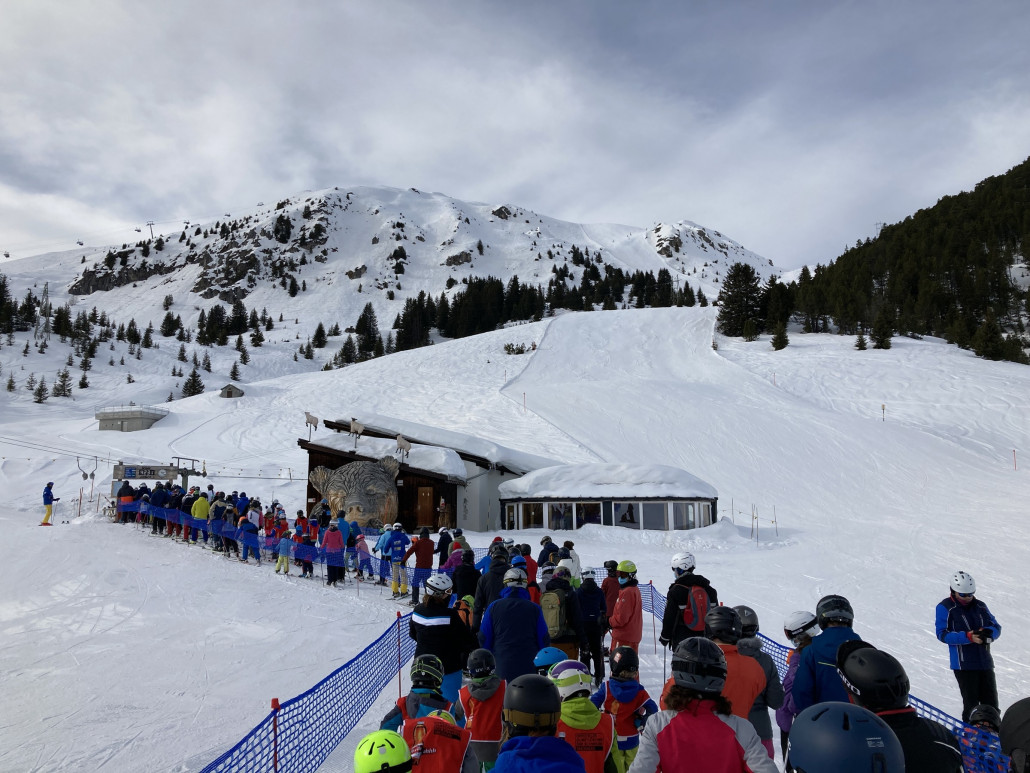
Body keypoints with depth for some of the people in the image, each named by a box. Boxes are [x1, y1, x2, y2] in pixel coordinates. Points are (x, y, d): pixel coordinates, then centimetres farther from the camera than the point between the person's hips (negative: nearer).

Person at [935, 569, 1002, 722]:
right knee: (971, 704, -1)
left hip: (985, 662, 5)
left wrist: (987, 632, -14)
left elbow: (996, 628, 10)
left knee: (991, 704, 10)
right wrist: (968, 637, -24)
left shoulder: (980, 606, 11)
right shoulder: (945, 608, -6)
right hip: (963, 664, -5)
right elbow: (942, 634, -11)